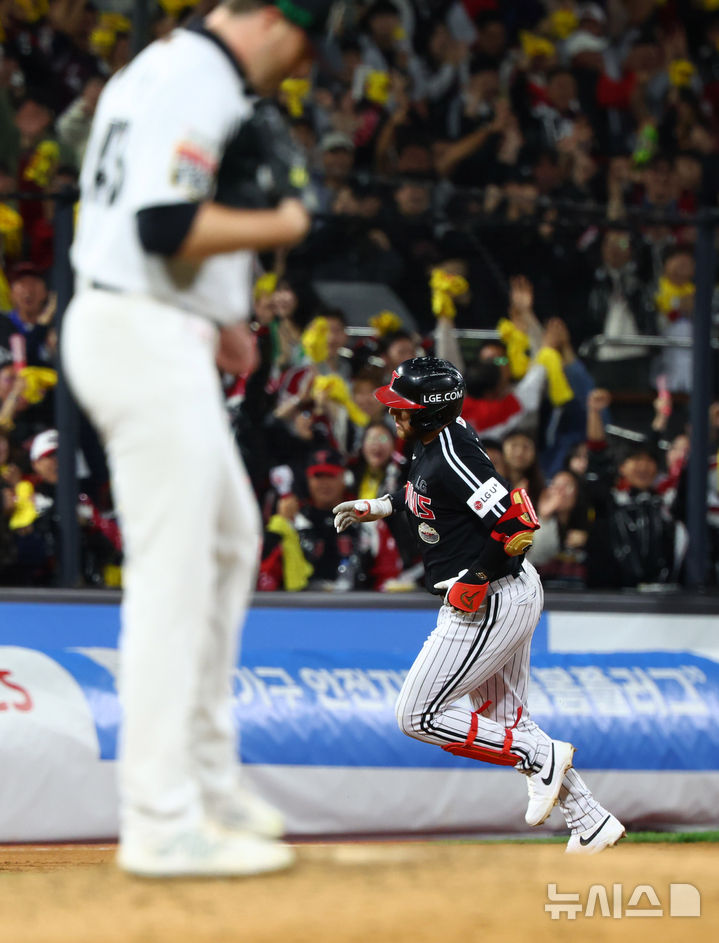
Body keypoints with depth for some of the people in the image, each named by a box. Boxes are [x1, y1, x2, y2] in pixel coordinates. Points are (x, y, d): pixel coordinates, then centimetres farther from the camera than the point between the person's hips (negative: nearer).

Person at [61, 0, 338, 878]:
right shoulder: (204, 81, -15)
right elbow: (166, 224, -25)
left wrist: (214, 315, 18)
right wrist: (275, 225, -10)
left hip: (121, 321, 11)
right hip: (146, 338, -11)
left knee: (229, 540, 19)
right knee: (174, 571, -10)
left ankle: (207, 780, 25)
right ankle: (162, 822, -9)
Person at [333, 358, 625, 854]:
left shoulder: (453, 460, -24)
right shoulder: (435, 439, 5)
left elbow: (519, 524, -29)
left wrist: (474, 581, -21)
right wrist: (381, 507, 21)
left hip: (492, 604, -11)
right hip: (511, 597, 11)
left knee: (419, 716, -3)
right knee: (505, 721, 16)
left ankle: (541, 756, -1)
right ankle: (591, 823, 17)